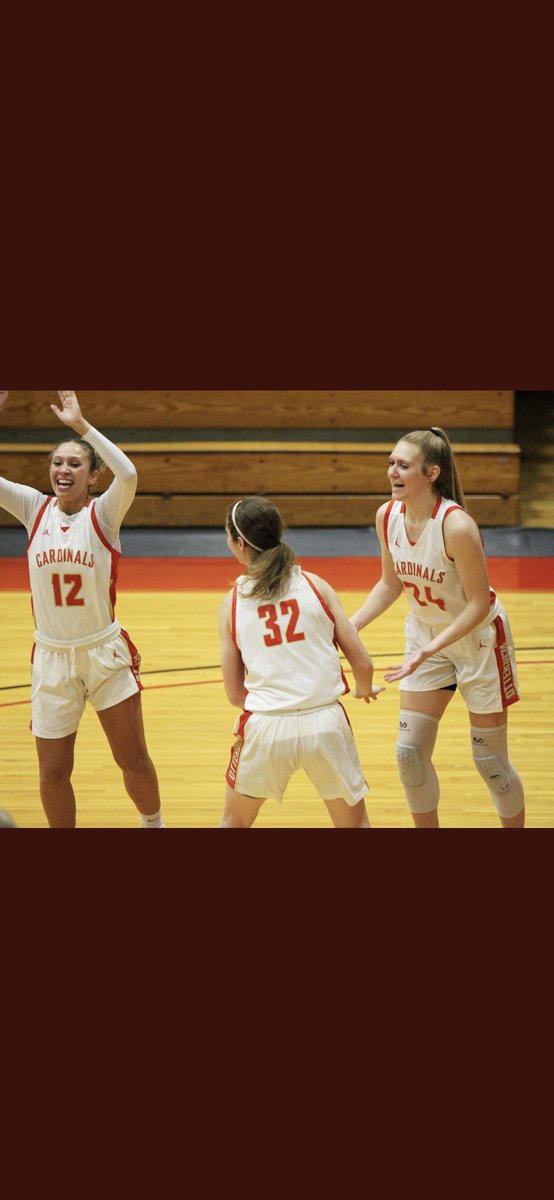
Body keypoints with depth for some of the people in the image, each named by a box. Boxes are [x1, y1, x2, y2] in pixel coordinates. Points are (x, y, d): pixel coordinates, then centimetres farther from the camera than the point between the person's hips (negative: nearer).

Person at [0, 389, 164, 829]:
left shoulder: (103, 513, -9)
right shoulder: (35, 509, -1)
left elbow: (128, 475, -30)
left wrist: (81, 425, -29)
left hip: (105, 653, -2)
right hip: (52, 658, 2)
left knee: (134, 761, 8)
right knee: (53, 774, 6)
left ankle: (153, 825, 32)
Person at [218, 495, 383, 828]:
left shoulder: (232, 603, 4)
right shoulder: (315, 585, 3)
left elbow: (234, 694, 5)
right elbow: (363, 663, 2)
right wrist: (365, 690, 25)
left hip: (265, 727, 0)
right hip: (325, 723, 0)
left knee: (235, 822, 24)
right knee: (355, 824, 19)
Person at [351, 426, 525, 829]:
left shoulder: (457, 525, -30)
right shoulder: (388, 516, -10)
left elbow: (479, 603, -25)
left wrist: (430, 649, -32)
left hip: (479, 639, -6)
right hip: (425, 637, 6)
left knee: (490, 760, 3)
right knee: (410, 751, 1)